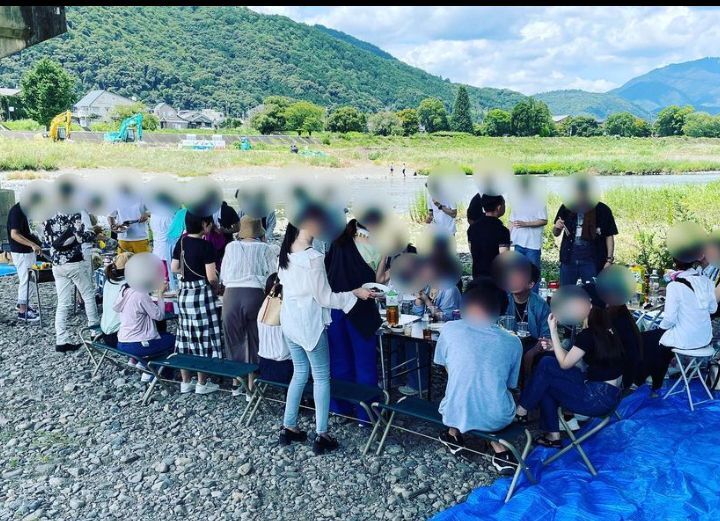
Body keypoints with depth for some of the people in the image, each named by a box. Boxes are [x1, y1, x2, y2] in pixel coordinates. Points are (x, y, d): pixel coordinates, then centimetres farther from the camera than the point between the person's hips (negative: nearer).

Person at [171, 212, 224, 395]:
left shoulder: (181, 241, 4)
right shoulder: (206, 245, -16)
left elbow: (174, 268, 10)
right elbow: (211, 277, -17)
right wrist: (216, 289, 3)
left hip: (184, 293, 7)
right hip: (202, 294, -7)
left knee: (186, 337, 13)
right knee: (204, 337, 3)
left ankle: (186, 382, 22)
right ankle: (202, 384, 10)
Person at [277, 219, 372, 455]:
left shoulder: (287, 252, 3)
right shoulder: (313, 257, -20)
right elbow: (325, 298, -16)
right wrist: (355, 294, -7)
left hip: (289, 319, 8)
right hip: (308, 322, -7)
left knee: (299, 372, 18)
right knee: (321, 376, 4)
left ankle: (288, 428, 23)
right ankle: (321, 435, 8)